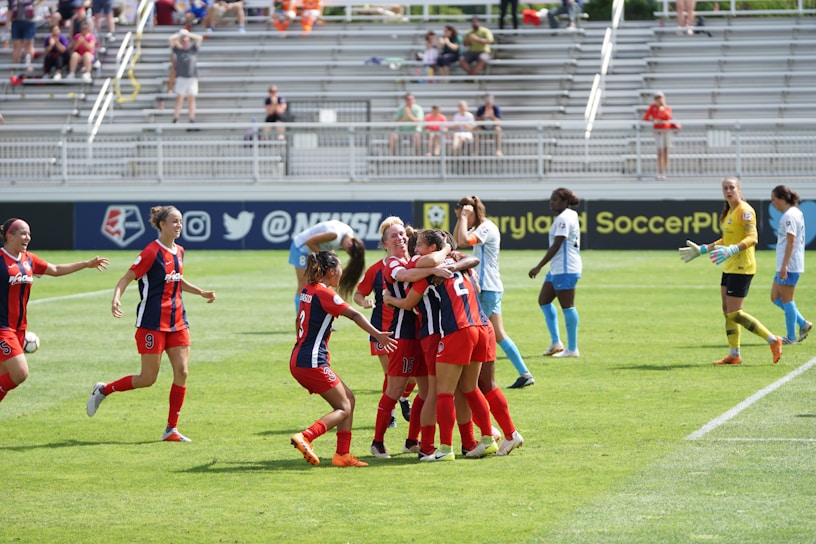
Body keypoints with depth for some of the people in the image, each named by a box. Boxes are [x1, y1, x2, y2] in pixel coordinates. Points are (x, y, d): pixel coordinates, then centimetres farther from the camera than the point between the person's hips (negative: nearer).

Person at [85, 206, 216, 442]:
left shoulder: (179, 252, 10)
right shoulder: (152, 252, -14)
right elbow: (126, 278, -16)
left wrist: (201, 292, 26)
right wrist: (116, 299, -32)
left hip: (177, 322, 7)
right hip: (152, 323, -7)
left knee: (181, 372, -4)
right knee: (148, 378, -4)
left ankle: (171, 429, 2)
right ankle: (103, 390, 20)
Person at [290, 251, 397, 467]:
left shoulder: (307, 290, 12)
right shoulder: (324, 293, -13)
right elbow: (355, 315, -17)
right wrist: (378, 335, -18)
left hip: (298, 360, 9)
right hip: (313, 362, -9)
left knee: (348, 398, 13)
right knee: (343, 408, -2)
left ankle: (342, 454, 8)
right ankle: (305, 437, -18)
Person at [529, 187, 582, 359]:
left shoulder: (563, 219, -16)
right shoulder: (571, 215, 15)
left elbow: (556, 245, -21)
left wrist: (539, 267, -20)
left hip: (565, 269, -11)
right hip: (558, 268, 11)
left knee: (567, 306, -5)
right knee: (544, 300, 14)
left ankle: (572, 349, 0)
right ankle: (556, 343, 14)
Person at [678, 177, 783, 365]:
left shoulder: (744, 211, -14)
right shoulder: (729, 211, 15)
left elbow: (752, 238, -24)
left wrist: (731, 250, -37)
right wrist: (701, 250, 27)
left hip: (742, 268, -10)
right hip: (730, 267, 10)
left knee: (734, 313, -10)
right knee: (727, 311, 9)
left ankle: (773, 340, -3)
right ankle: (734, 355, 15)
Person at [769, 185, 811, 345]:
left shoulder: (790, 215, -15)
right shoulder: (795, 213, 16)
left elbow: (791, 242, -21)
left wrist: (784, 265, -23)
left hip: (789, 265, -10)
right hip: (785, 265, 10)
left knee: (786, 299, -3)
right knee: (775, 297, 13)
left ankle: (791, 337, 3)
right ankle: (803, 324, 14)